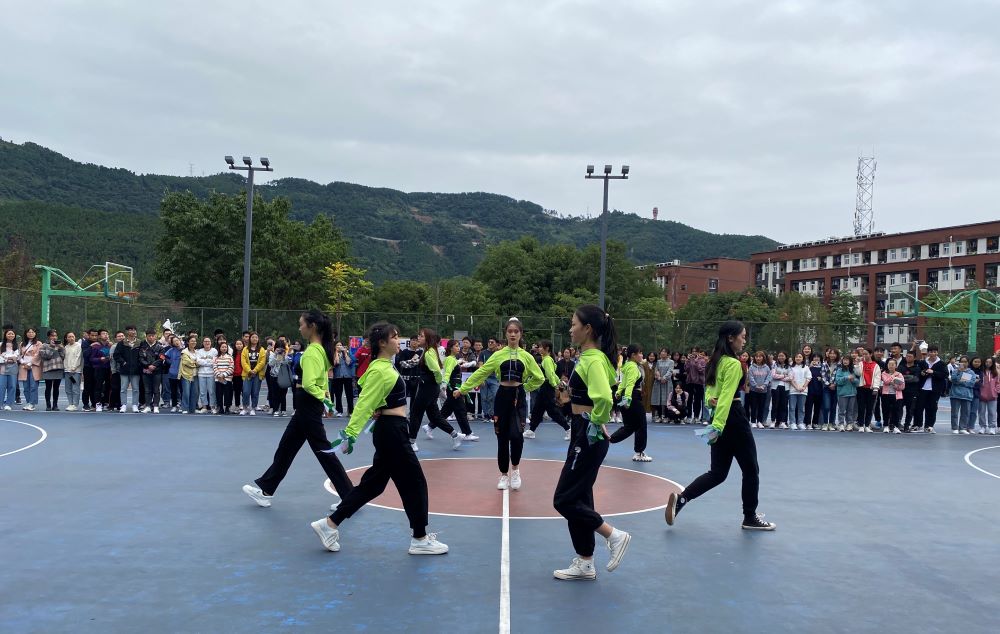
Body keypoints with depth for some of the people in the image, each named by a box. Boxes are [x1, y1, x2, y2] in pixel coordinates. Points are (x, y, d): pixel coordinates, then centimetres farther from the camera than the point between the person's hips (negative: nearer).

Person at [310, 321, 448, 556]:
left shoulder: (385, 366, 12)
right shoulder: (379, 371, -17)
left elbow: (371, 399, 22)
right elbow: (363, 404, -23)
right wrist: (351, 433, -28)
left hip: (392, 431, 10)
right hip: (392, 432, -10)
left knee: (373, 484, 13)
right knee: (414, 483, 0)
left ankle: (330, 524, 18)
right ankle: (420, 539, 11)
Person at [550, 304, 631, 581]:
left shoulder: (594, 360, -19)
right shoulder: (587, 357, 10)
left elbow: (604, 398, -34)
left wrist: (596, 424, -20)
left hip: (589, 436, -10)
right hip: (583, 433, 10)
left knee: (564, 500, -3)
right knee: (578, 498, 14)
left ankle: (615, 535, 7)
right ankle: (585, 564, 22)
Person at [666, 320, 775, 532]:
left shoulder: (717, 361, 12)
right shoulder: (733, 363, -15)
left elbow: (709, 390, 17)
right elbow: (727, 396, -22)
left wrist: (711, 400, -3)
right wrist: (717, 425, -27)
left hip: (720, 420, 9)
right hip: (733, 418, -9)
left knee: (717, 473, 10)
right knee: (751, 469, 8)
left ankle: (680, 498, -4)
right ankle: (750, 517, 19)